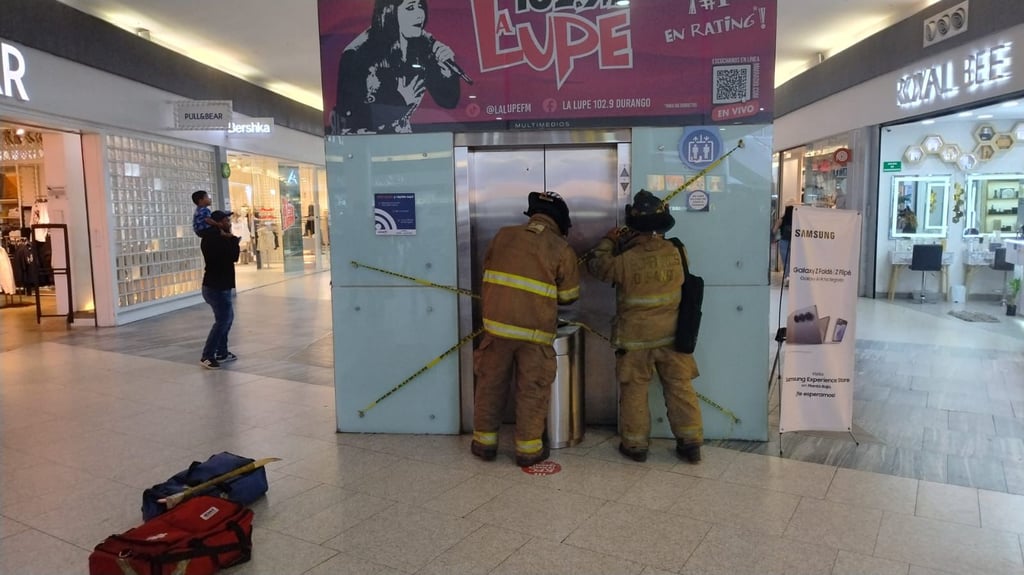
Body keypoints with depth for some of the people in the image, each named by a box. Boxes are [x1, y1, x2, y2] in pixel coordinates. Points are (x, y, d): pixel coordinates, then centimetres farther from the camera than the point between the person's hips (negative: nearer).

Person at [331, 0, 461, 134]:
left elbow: (449, 101, -1)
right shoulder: (358, 53, -20)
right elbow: (349, 114, -20)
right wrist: (400, 100, -19)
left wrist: (448, 66, -18)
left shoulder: (425, 46, -6)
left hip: (398, 137, 5)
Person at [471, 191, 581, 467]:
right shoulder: (562, 250, -2)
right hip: (535, 331, -2)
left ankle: (485, 441, 26)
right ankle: (528, 448, 18)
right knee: (532, 389, 10)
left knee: (491, 382, 15)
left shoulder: (503, 236, 4)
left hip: (497, 323, 2)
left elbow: (488, 271, 14)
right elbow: (568, 296, 5)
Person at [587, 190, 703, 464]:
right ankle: (690, 442, 17)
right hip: (671, 334, 3)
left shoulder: (626, 260, -17)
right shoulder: (675, 252, -7)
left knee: (634, 390, 11)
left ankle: (635, 444, 20)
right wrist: (626, 244, 15)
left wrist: (608, 241, 15)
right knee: (680, 386, 11)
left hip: (635, 338, -2)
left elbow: (598, 266, 1)